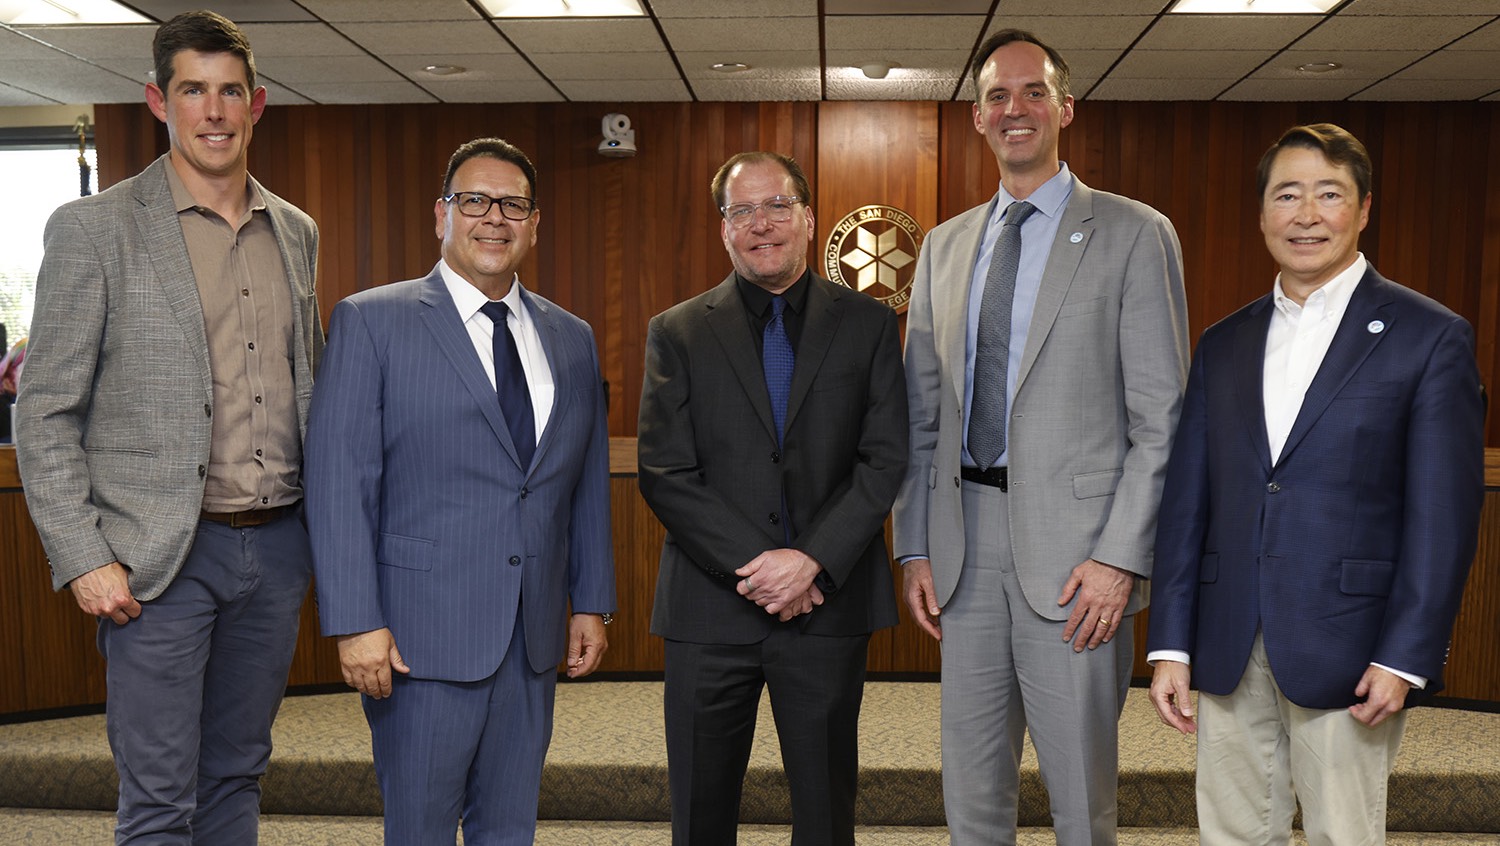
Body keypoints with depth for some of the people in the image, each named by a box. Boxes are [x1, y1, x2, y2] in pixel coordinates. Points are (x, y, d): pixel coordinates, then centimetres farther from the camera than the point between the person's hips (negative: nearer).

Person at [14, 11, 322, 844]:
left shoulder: (296, 232, 11)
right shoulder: (93, 227, -5)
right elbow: (44, 412, -5)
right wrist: (82, 558, -12)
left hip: (276, 547, 5)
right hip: (161, 557, -5)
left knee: (236, 777, 17)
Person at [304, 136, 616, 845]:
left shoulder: (571, 340, 11)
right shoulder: (371, 322, -4)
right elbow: (338, 481, -8)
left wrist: (592, 602, 11)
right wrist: (356, 622, -13)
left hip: (535, 635, 4)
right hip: (422, 634, -4)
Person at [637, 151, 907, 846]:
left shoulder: (868, 324, 5)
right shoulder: (676, 333, 4)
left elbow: (886, 458, -2)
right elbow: (664, 474, -4)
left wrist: (811, 561, -14)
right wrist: (755, 566, -13)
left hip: (829, 601, 0)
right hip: (710, 606, 0)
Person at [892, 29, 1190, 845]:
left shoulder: (1134, 234, -1)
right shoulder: (944, 247, 13)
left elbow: (1161, 417, -6)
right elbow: (921, 414, 12)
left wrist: (1121, 557, -13)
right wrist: (915, 546, 6)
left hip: (1071, 546, -4)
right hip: (966, 540, 5)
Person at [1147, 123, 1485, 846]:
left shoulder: (1430, 337, -2)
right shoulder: (1223, 344, 10)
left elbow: (1443, 517, -6)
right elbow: (1187, 500, 8)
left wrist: (1405, 658, -11)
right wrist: (1170, 643, 3)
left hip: (1346, 652, -4)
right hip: (1229, 651, 4)